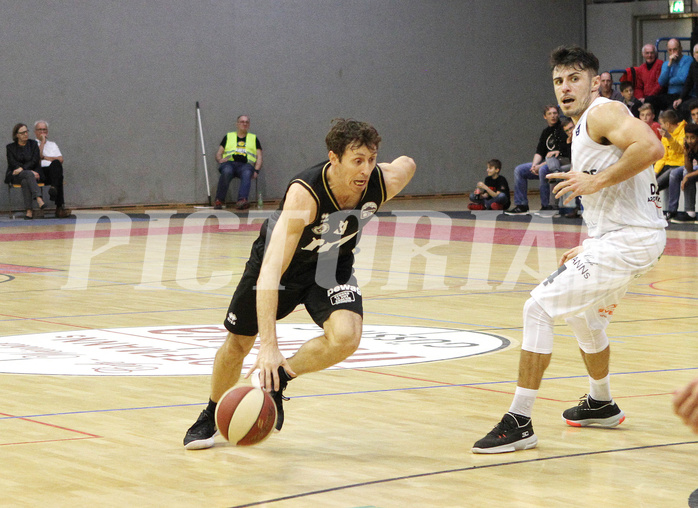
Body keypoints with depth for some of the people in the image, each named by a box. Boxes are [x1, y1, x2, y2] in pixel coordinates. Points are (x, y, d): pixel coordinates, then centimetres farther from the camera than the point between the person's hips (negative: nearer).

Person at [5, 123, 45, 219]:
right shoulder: (10, 147, 12)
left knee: (25, 182, -37)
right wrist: (30, 172, -15)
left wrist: (22, 168, -16)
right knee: (29, 174, -37)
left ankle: (29, 211, -50)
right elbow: (13, 163, -2)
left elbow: (35, 161, 1)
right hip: (15, 176, -1)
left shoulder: (33, 144, 14)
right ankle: (39, 200, -55)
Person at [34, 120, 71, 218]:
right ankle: (60, 207, -48)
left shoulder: (52, 145, 30)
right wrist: (43, 142, 4)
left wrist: (45, 157, 3)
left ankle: (54, 188, -54)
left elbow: (60, 159, 12)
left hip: (53, 170, 3)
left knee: (56, 164, -36)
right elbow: (37, 156, -4)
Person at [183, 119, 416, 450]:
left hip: (333, 264, 3)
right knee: (238, 343, 12)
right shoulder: (305, 194, -42)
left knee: (345, 336, -26)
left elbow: (407, 164, 0)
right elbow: (270, 271, -48)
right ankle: (211, 415, 40)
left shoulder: (384, 183, -29)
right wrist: (268, 346, -56)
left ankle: (274, 382, 0)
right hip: (280, 258, -2)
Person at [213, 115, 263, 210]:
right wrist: (220, 159, -4)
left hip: (245, 164, 0)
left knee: (247, 174, -38)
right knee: (226, 171, -38)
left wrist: (256, 170, -2)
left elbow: (259, 157, 18)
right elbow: (218, 154, 21)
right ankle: (219, 200, -34)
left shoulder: (254, 138, 26)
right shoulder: (228, 137, 26)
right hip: (229, 163, 0)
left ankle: (242, 200, -57)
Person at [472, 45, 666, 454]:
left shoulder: (603, 113, -11)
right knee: (583, 314, 32)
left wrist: (596, 181, -25)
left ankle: (520, 423, -11)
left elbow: (651, 147, -29)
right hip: (616, 237, 11)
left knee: (540, 308, -13)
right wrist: (591, 248, 23)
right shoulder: (585, 128, 20)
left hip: (630, 240, -11)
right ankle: (602, 405, 49)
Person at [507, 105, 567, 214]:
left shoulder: (562, 129, -12)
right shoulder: (546, 132, 14)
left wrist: (541, 166, -20)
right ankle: (521, 205, 1)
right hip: (545, 162, 9)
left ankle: (546, 206, -29)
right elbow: (539, 152, 13)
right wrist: (534, 165, -8)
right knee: (519, 170, 3)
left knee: (543, 170, -38)